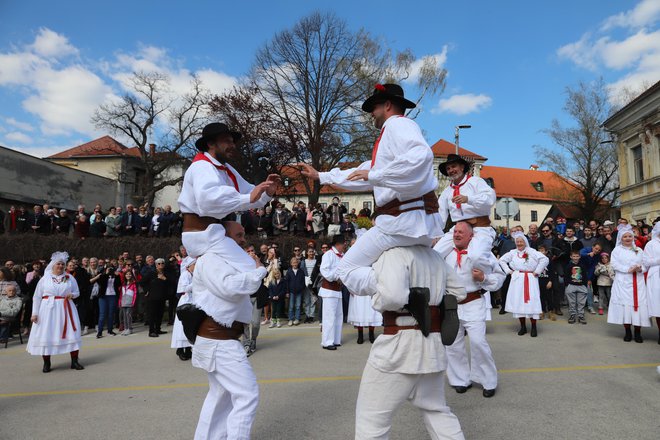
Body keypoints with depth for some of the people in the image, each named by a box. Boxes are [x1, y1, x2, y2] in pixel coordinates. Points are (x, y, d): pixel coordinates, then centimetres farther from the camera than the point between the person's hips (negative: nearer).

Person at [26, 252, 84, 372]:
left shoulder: (70, 278, 8)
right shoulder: (45, 278, 4)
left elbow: (77, 292, 15)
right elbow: (37, 297, 4)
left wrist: (72, 295, -9)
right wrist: (34, 313, -2)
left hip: (66, 309, 1)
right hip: (48, 309, -1)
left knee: (72, 333, -2)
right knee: (46, 335, -1)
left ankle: (74, 361, 5)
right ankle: (46, 363, 12)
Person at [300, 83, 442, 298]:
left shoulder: (397, 124, -4)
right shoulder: (391, 132, 27)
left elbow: (421, 155, -27)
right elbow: (363, 175, 33)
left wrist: (375, 175, -24)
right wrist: (321, 176, 35)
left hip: (403, 219, -10)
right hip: (422, 221, 10)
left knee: (347, 270, -5)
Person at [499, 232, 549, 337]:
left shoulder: (531, 252, -3)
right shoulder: (513, 253, 9)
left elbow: (545, 259, -11)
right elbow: (502, 260, 16)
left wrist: (536, 271, -9)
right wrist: (509, 271, 7)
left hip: (530, 280, -3)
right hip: (517, 280, 3)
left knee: (531, 301, -6)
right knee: (518, 302, 3)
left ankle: (533, 327, 5)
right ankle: (523, 327, 15)